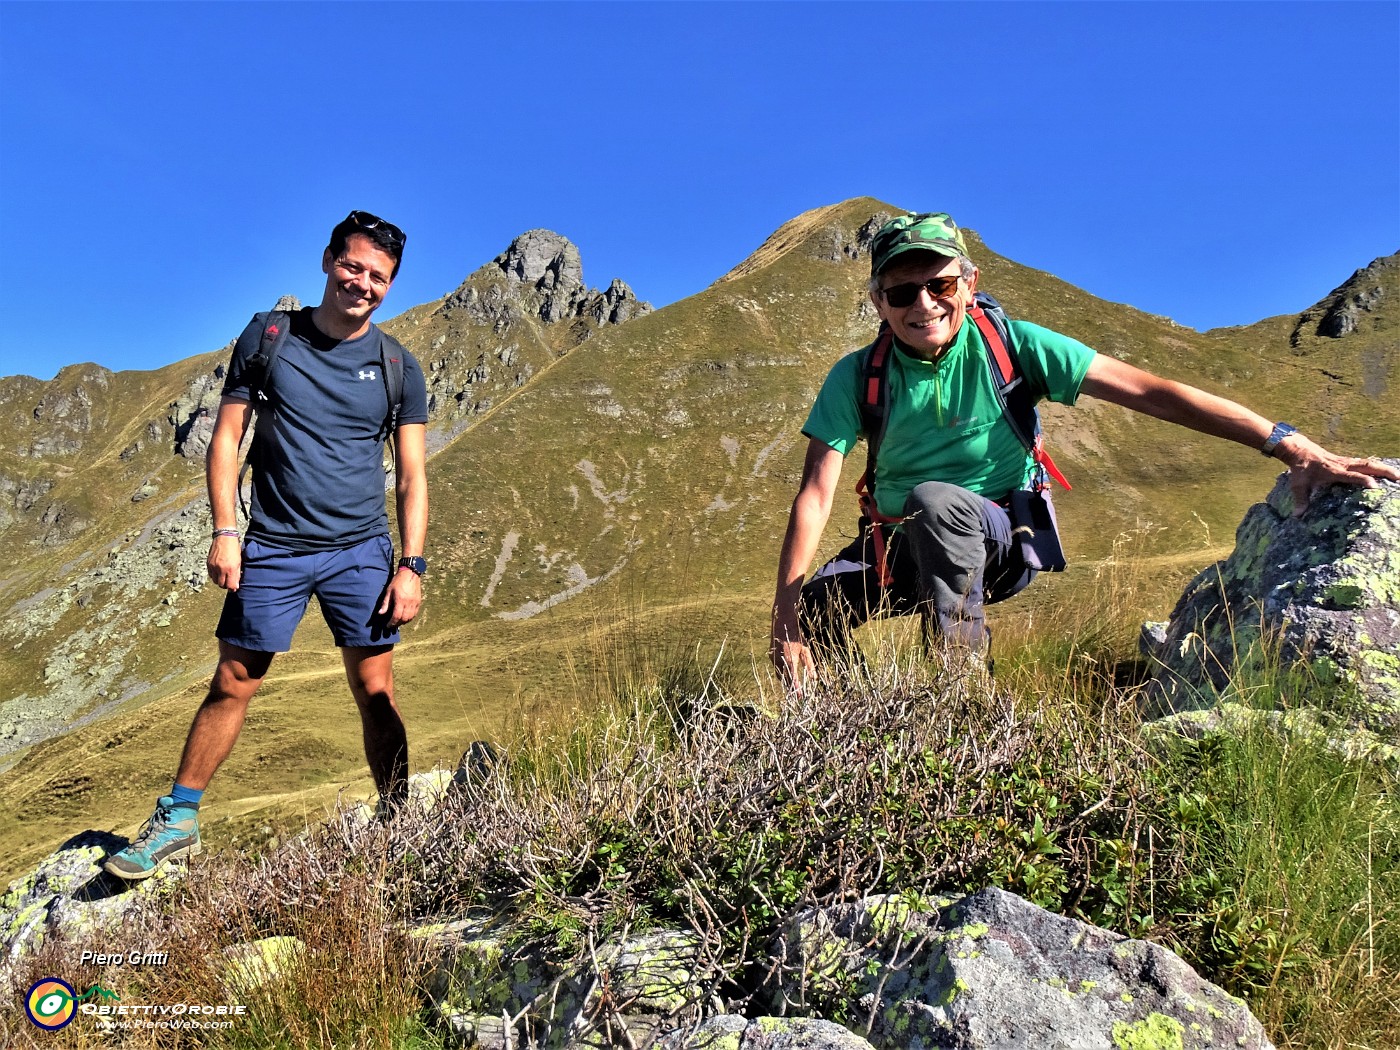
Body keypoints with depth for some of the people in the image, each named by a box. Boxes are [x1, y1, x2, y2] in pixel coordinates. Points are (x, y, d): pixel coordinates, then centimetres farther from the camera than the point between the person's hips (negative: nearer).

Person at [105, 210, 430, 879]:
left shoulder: (397, 366, 2)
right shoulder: (267, 336, 3)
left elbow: (411, 475, 2)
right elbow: (226, 436, 5)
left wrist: (413, 565, -6)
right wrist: (224, 531, -4)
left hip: (361, 551, 0)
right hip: (272, 549, 0)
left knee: (376, 694, 2)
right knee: (232, 686, 7)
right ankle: (177, 822, 24)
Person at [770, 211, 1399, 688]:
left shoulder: (1009, 345, -14)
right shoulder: (857, 378, -10)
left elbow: (1150, 392, -17)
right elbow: (816, 493, -18)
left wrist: (1295, 448, -24)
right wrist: (786, 617, -26)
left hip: (1003, 540, -3)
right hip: (901, 548, 3)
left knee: (934, 499, -35)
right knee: (810, 614, -18)